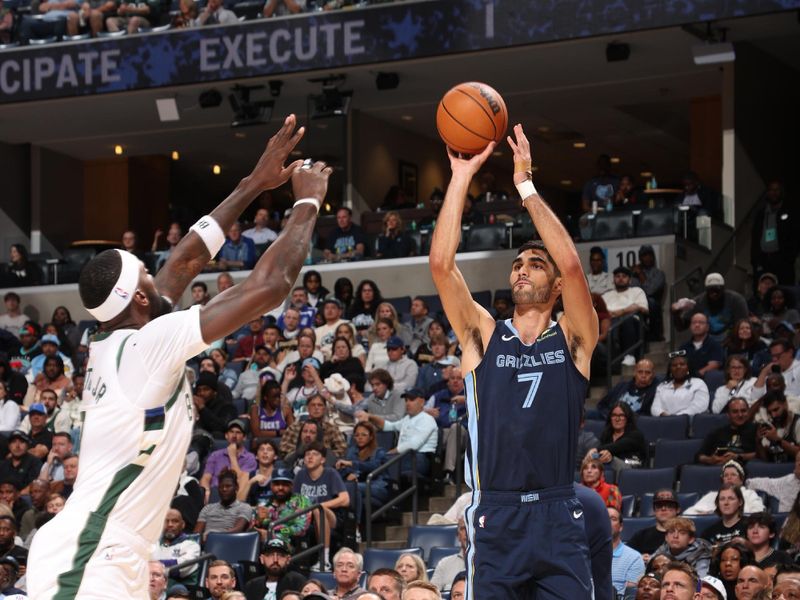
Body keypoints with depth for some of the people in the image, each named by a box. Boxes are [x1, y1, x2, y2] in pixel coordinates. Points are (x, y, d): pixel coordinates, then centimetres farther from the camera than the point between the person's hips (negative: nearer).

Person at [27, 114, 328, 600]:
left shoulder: (112, 345, 12)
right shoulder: (152, 343, -13)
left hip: (106, 560, 10)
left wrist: (256, 184, 27)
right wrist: (308, 202, 2)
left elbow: (187, 260, 24)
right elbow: (269, 288, -13)